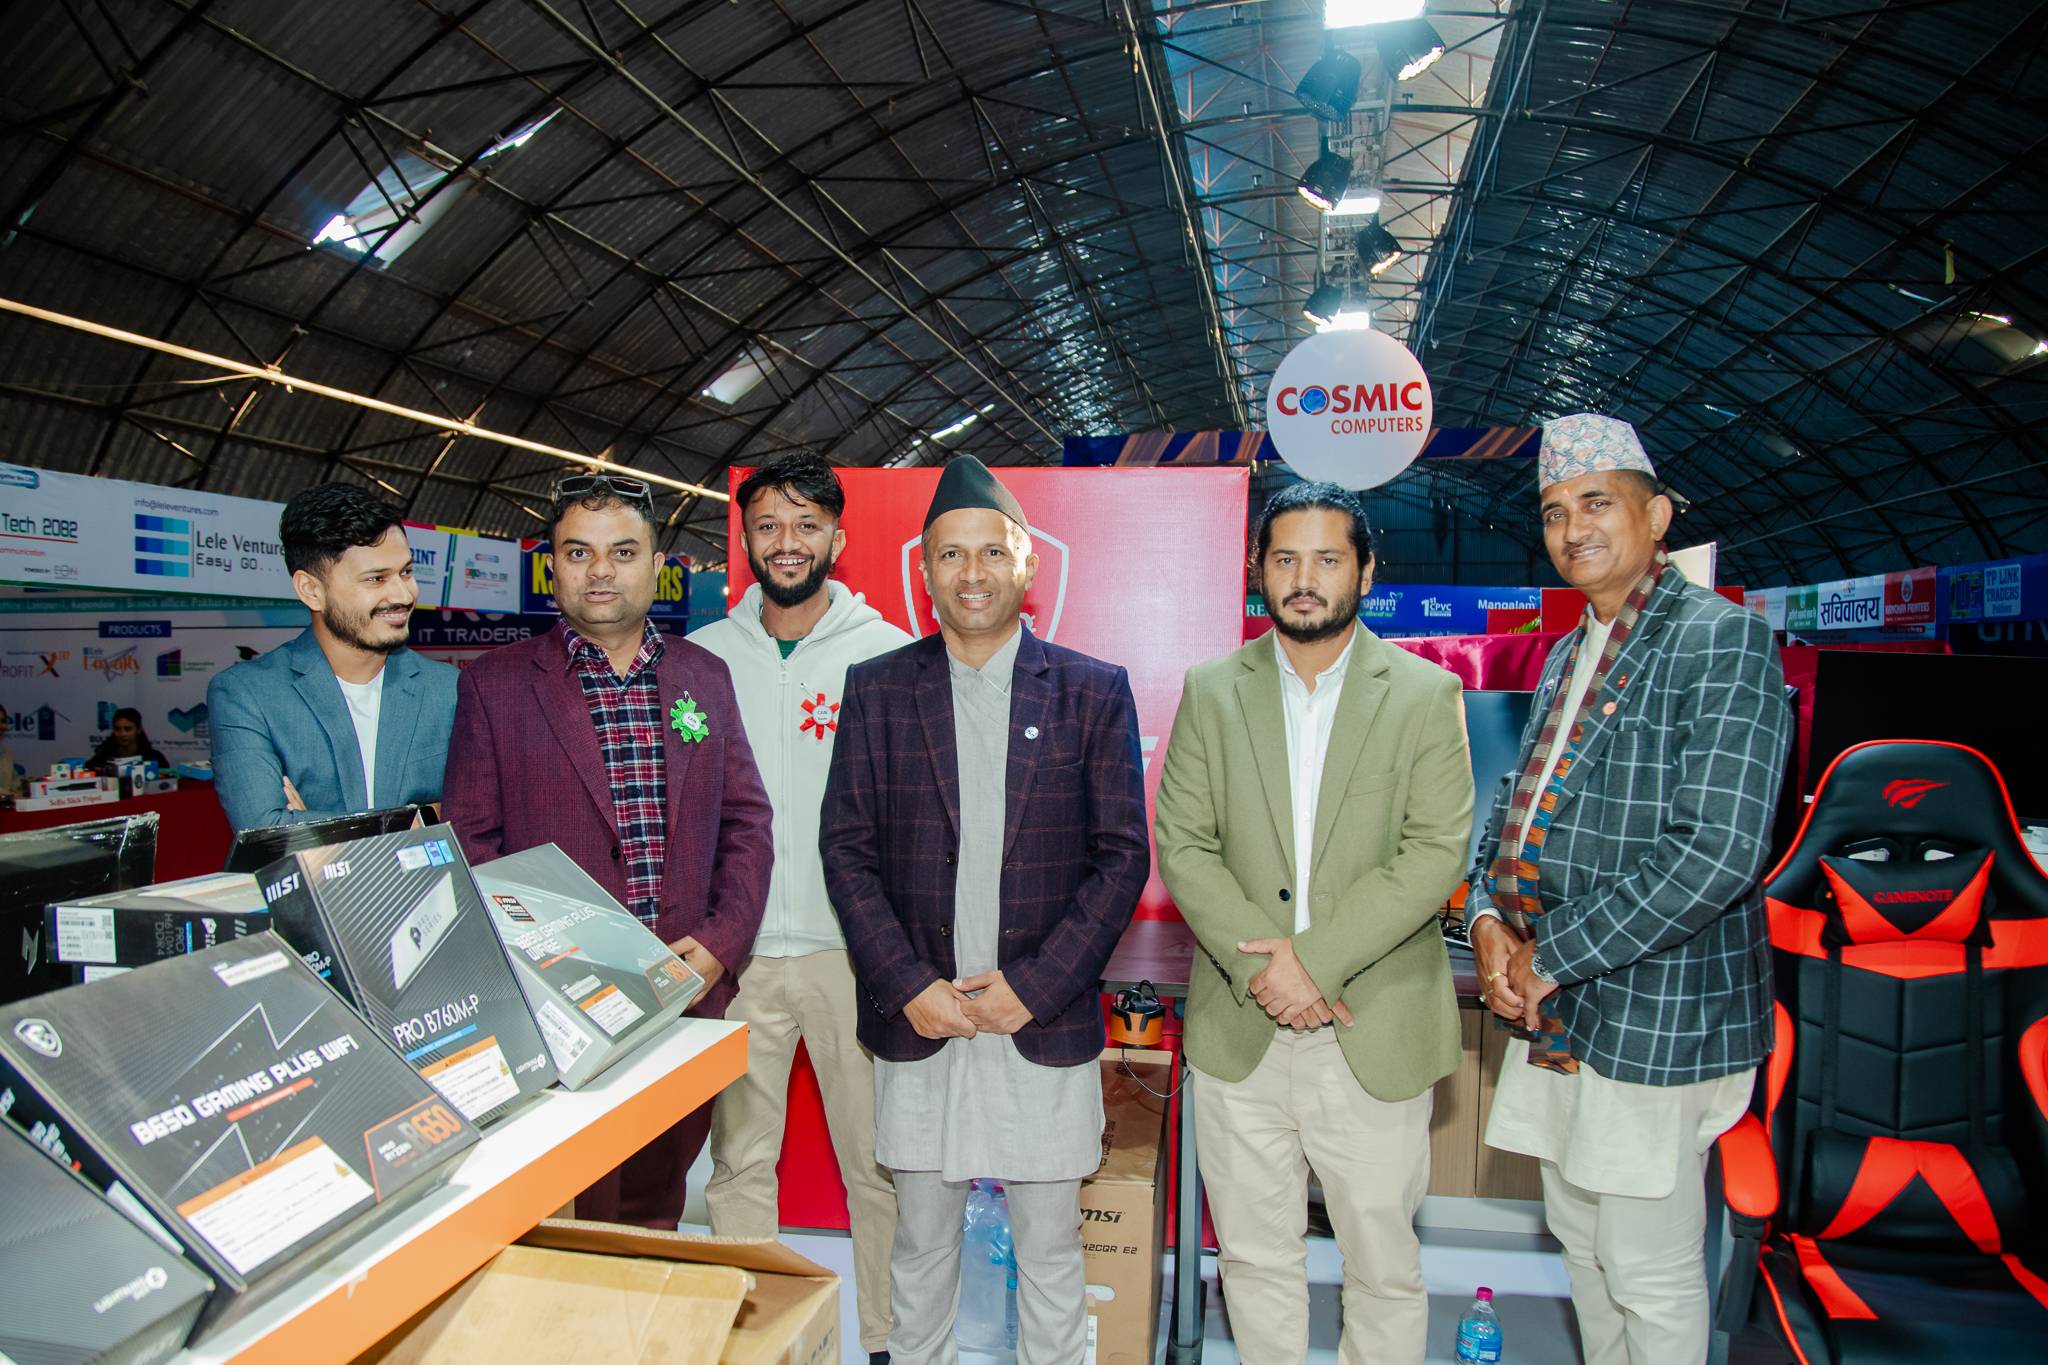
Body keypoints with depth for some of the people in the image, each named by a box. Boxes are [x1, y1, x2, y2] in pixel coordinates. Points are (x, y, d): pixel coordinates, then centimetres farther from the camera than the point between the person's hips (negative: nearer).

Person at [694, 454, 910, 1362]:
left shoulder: (890, 655, -1)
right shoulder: (703, 657, 6)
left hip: (855, 947, -2)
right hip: (736, 952, 2)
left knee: (879, 1163, 6)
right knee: (738, 1163, 12)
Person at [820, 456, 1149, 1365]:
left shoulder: (1094, 692, -1)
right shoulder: (876, 690, 3)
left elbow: (1122, 856, -3)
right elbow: (847, 848, 1)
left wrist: (1032, 985, -11)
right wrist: (908, 985, -9)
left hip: (1046, 1026, -1)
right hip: (918, 1021, 1)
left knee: (1050, 1248, 12)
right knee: (921, 1241, 16)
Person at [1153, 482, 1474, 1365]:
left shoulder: (1426, 694, -1)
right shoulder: (1211, 691, 4)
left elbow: (1436, 854, -9)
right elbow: (1183, 846, -2)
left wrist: (1315, 959, -16)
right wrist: (1260, 968, -14)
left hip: (1375, 1034, -1)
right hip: (1239, 1032, 2)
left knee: (1382, 1264, 13)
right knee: (1254, 1256, 15)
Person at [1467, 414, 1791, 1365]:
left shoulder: (1723, 637, -13)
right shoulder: (1571, 653, 13)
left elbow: (1717, 852, -23)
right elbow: (1519, 798, 17)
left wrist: (1552, 955, -17)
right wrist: (1489, 916, -2)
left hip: (1653, 1017, -8)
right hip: (1553, 1010, 8)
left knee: (1649, 1273, 7)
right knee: (1579, 1238, 21)